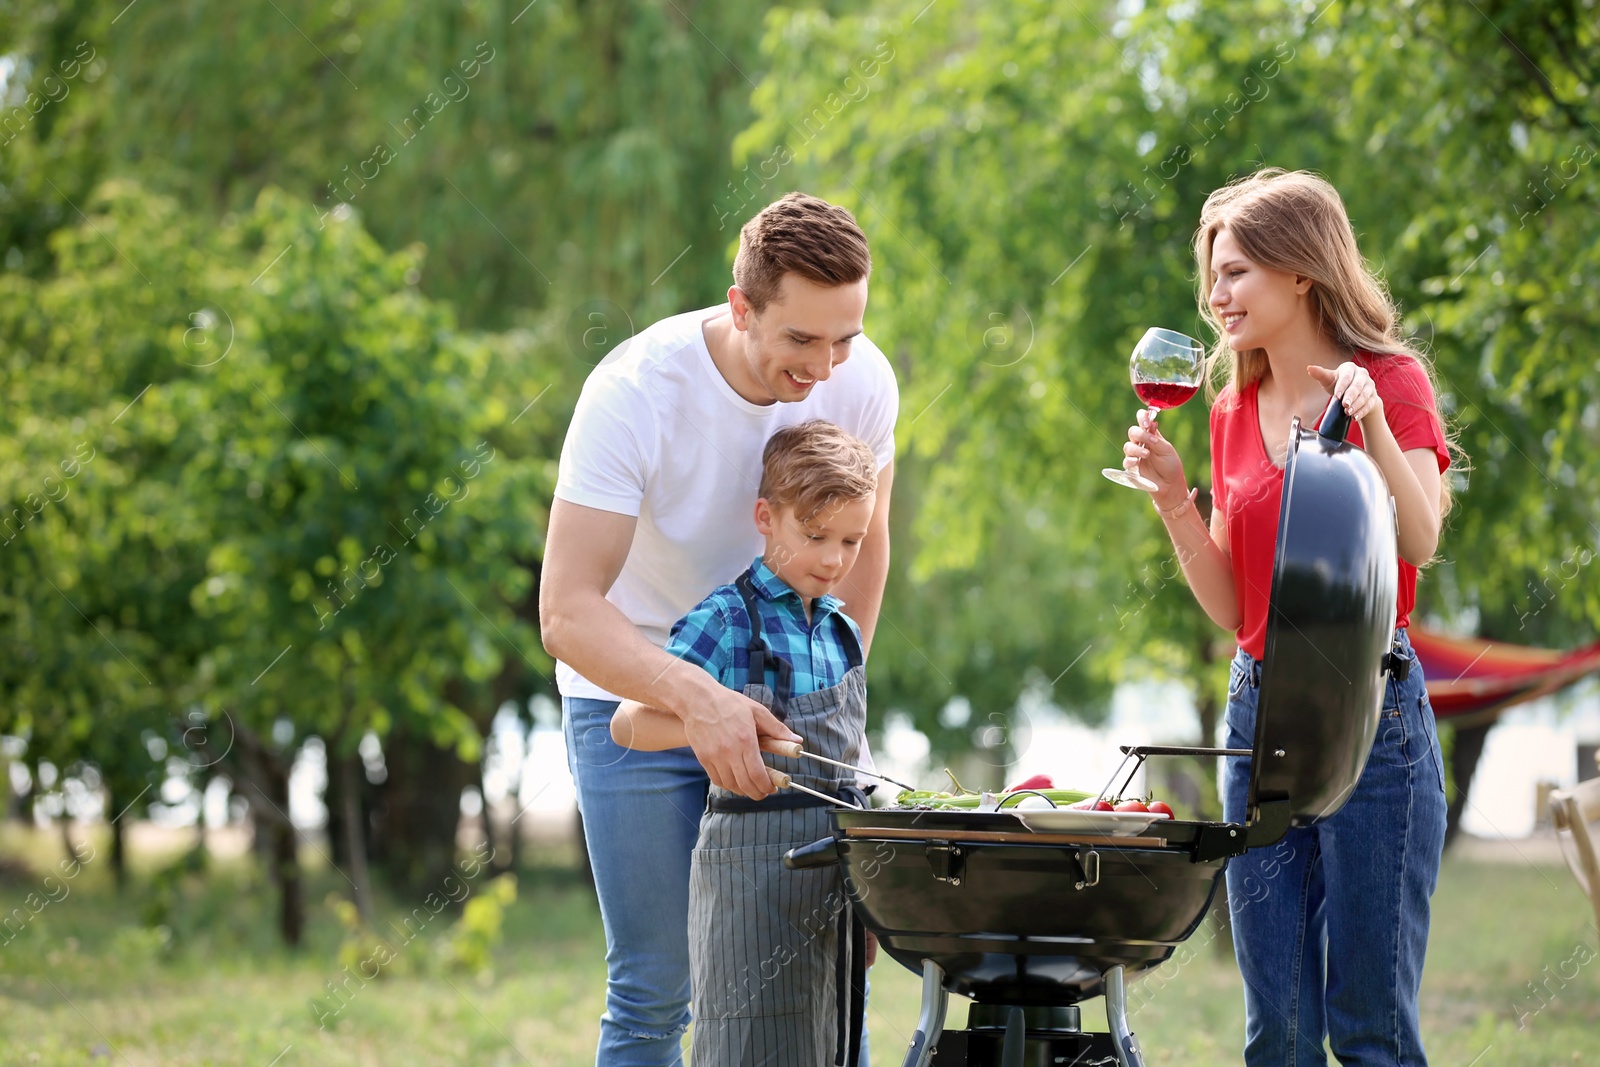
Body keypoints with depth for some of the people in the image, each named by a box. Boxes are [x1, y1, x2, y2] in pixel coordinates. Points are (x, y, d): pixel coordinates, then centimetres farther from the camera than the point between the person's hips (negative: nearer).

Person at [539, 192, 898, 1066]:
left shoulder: (861, 381, -13)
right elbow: (567, 613, -34)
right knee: (655, 986, -5)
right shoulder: (633, 394, -27)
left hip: (773, 695, 4)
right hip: (632, 694, -4)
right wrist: (695, 699, -48)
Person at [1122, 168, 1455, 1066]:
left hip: (1370, 711, -5)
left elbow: (1421, 540, -16)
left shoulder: (1390, 380, -2)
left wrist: (1369, 419, -25)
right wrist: (1172, 496, 1)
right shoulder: (1234, 412, 14)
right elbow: (1231, 605, 12)